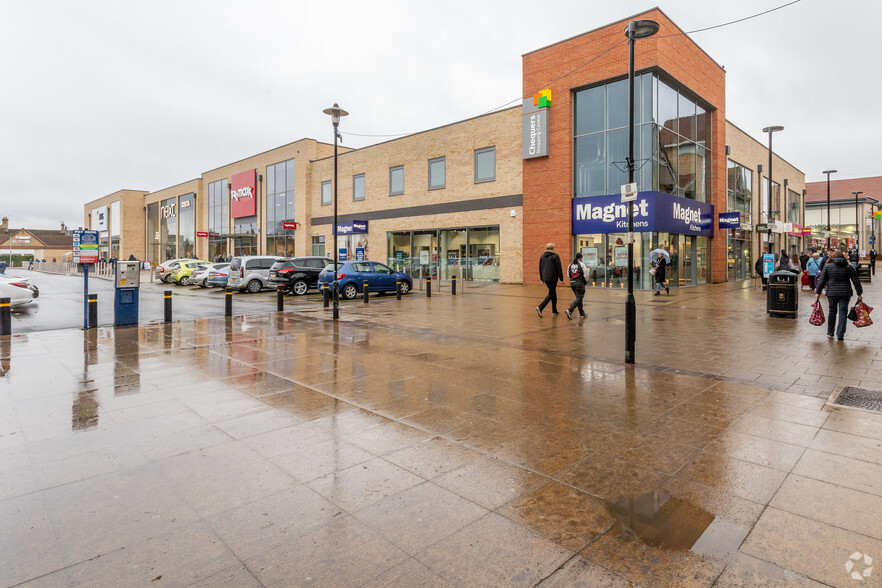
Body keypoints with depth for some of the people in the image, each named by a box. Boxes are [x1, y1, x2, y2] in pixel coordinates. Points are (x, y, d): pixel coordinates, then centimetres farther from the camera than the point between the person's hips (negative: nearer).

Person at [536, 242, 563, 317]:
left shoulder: (542, 256, 11)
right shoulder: (555, 256, -7)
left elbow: (540, 268, 16)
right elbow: (559, 269, -7)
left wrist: (542, 279, 24)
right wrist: (561, 279, -1)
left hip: (545, 278, 7)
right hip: (552, 278, -7)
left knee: (553, 294, 17)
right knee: (551, 294, -4)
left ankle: (554, 310, 21)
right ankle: (540, 307, -19)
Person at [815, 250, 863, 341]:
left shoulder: (827, 267, 1)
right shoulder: (849, 267, 5)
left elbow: (822, 281, 1)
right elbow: (856, 281, 6)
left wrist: (818, 292, 7)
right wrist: (859, 293, 13)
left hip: (832, 293, 0)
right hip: (845, 293, 0)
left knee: (832, 311, 13)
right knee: (843, 312, 2)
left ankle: (830, 332, 20)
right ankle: (840, 335, 0)